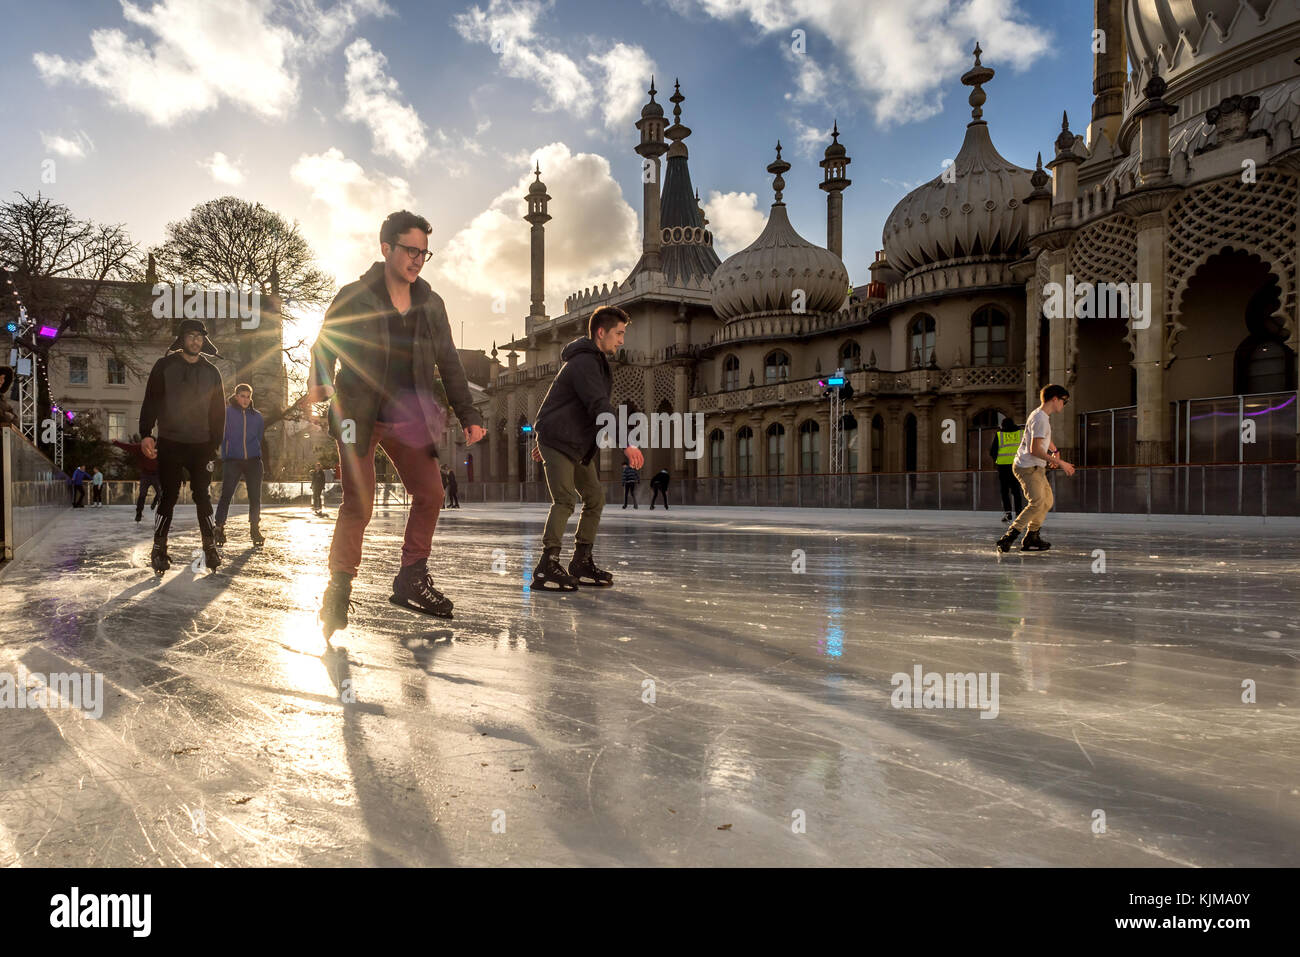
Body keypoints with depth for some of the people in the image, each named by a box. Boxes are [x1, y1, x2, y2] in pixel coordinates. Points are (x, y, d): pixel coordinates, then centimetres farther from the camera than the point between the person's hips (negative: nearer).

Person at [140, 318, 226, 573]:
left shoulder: (211, 372, 11)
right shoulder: (165, 366, 5)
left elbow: (218, 411, 13)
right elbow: (150, 401, 0)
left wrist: (215, 443, 7)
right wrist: (146, 434, -11)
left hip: (201, 445, 2)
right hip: (170, 443, -2)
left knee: (202, 495, 2)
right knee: (169, 496, -2)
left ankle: (210, 546, 7)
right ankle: (159, 549, 6)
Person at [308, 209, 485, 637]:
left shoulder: (430, 304, 9)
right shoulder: (354, 297, -3)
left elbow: (449, 362, 10)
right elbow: (323, 345, 3)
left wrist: (468, 414, 3)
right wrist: (318, 384, -17)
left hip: (407, 417, 4)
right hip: (358, 415, -4)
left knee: (430, 493, -3)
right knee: (358, 505, -8)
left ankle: (411, 581, 11)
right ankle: (338, 592, 6)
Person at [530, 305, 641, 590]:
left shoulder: (596, 361, 17)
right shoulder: (584, 362, -17)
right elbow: (600, 408, -29)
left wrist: (545, 439, 28)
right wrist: (625, 444, -37)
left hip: (578, 443, 10)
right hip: (557, 440, -10)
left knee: (595, 497, 7)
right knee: (565, 500, -17)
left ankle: (581, 562, 15)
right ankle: (546, 568, -11)